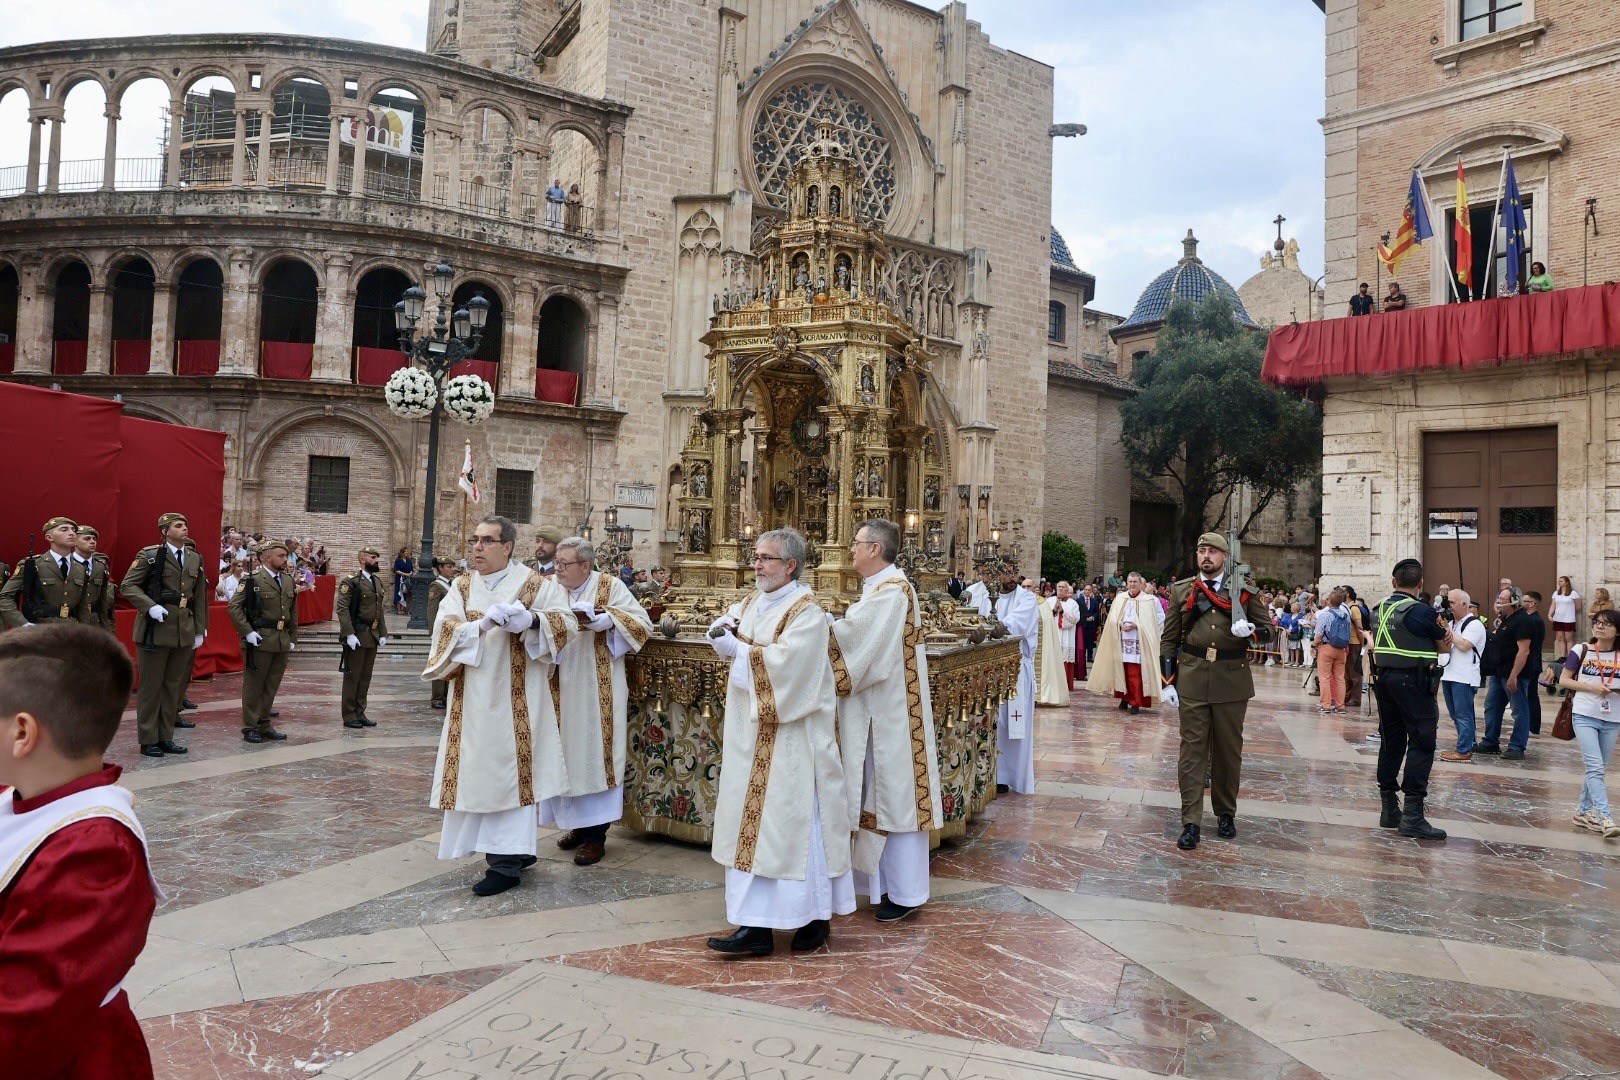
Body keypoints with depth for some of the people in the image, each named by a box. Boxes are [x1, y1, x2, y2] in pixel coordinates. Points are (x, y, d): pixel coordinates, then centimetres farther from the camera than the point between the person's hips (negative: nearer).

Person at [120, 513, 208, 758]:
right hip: (156, 629, -5)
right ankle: (148, 740, 12)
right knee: (151, 685, 3)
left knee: (175, 685, 9)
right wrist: (150, 607, -20)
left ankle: (166, 737, 19)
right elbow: (128, 586, -6)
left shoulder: (195, 559, 12)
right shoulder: (149, 555, -4)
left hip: (184, 631, 5)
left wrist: (200, 629, 12)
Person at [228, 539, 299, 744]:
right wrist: (248, 632, -16)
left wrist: (293, 639, 14)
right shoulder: (253, 580, -7)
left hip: (282, 641, 6)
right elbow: (234, 607, -10)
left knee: (272, 686, 12)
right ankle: (250, 728, 11)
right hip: (260, 640, -6)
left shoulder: (289, 581, 12)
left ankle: (264, 725, 22)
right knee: (253, 685, 4)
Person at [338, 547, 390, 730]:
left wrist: (383, 633, 11)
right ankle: (349, 716, 9)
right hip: (357, 636, -7)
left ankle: (360, 713, 20)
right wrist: (349, 634, -21)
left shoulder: (377, 581, 14)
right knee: (352, 677, 2)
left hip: (373, 636, 7)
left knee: (365, 677, 11)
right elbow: (342, 608, -16)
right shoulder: (351, 581, -10)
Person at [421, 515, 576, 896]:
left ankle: (508, 859, 1)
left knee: (510, 768, -5)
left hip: (516, 697, -4)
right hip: (473, 699, 5)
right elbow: (445, 629, -5)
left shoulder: (535, 583, 0)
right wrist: (484, 623, -23)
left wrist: (532, 619, -24)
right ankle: (517, 849, 20)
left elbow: (568, 622, -5)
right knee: (479, 769, 7)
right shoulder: (462, 587, 10)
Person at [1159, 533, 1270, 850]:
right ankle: (1191, 822, 0)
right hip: (1192, 679, 0)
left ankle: (1226, 814, 27)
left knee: (1229, 749, 11)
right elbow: (1169, 639, 7)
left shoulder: (1244, 590, 4)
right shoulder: (1181, 590, 7)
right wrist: (1169, 681, 0)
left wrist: (1249, 629, -16)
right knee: (1192, 749, -2)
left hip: (1232, 680, 0)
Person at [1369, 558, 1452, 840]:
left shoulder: (1378, 609, 7)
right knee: (1421, 744, -4)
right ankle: (1412, 814, -9)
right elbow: (1447, 647, -1)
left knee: (1390, 742, 12)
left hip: (1383, 679, 7)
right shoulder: (1422, 612, -12)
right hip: (1414, 682, -7)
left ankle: (1389, 809, 18)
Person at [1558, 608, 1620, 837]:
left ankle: (1583, 812, 24)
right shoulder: (1581, 651, -1)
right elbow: (1564, 680, 1)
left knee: (1599, 769, 11)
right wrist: (1592, 687, -13)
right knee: (1595, 768, -11)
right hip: (1585, 716, -3)